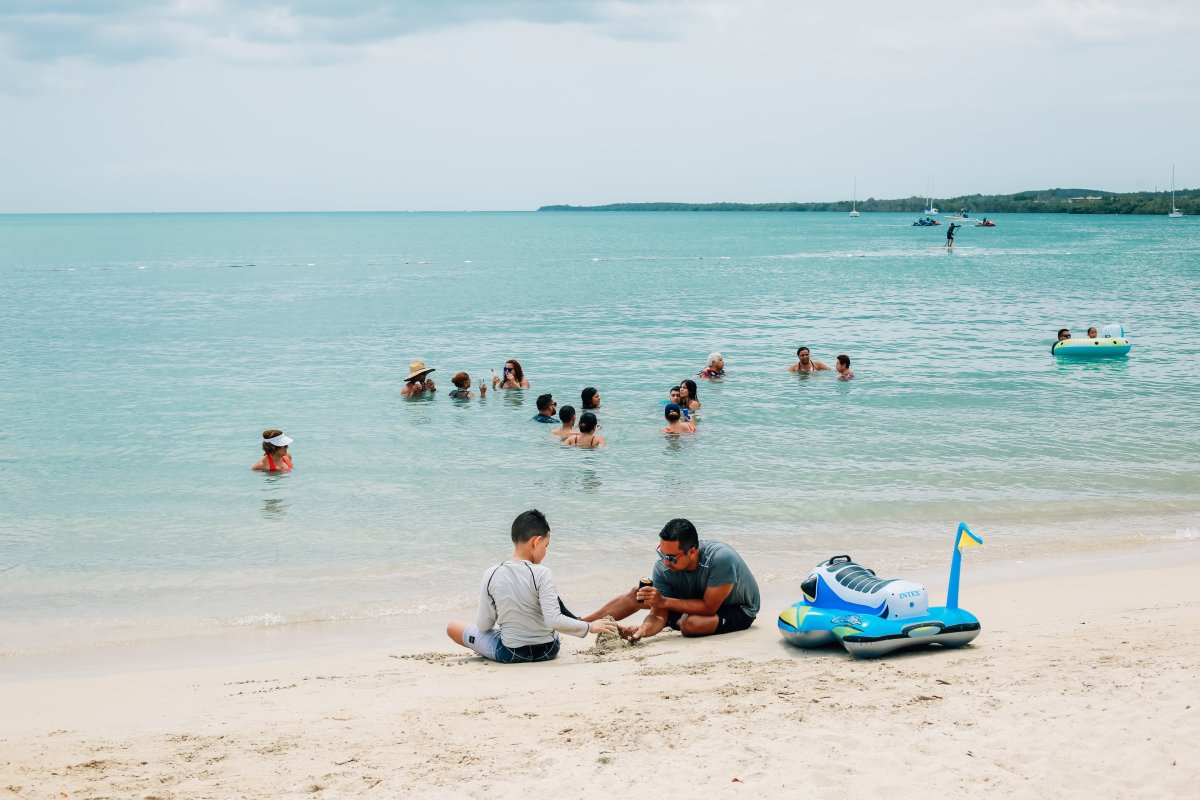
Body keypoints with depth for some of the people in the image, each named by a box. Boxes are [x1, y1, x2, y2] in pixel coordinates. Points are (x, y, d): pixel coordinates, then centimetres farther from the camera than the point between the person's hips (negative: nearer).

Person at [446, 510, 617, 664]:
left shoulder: (491, 575, -11)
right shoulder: (541, 574, -18)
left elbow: (484, 625, -5)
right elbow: (554, 621, -24)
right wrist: (590, 627, -13)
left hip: (509, 654, -1)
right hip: (547, 651, 1)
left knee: (453, 627, 18)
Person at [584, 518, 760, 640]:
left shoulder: (721, 559, -38)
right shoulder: (663, 568, -23)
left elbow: (708, 607, -32)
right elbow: (659, 615, -21)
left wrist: (664, 601, -38)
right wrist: (642, 630, -44)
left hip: (738, 609, -5)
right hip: (699, 599, 6)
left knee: (691, 623, -35)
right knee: (638, 593, -5)